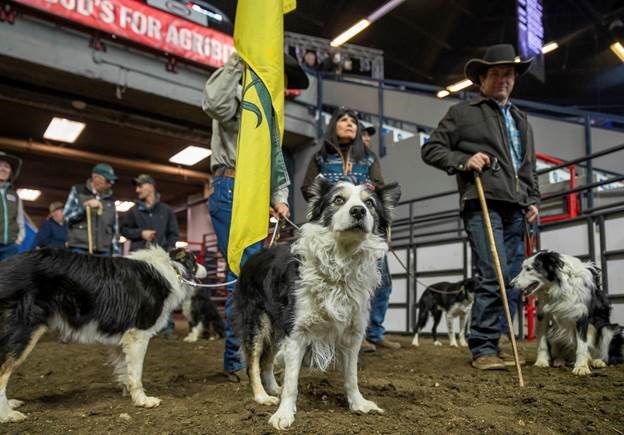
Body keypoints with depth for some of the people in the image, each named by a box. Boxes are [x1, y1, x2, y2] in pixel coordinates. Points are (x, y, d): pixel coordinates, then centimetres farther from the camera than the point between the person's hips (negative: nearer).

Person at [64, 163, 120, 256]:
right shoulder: (78, 191, 7)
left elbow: (115, 229, 12)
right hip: (80, 249, -3)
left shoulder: (110, 200, 13)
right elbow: (67, 215, 0)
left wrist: (116, 253, 5)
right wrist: (85, 206, -15)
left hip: (104, 251, 3)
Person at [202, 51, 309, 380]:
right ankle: (237, 361, -4)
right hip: (232, 191, -9)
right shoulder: (240, 96, 0)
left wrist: (279, 198, 9)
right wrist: (237, 61, -21)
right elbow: (213, 103, -25)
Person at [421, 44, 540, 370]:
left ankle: (491, 344, 15)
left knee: (513, 279, 5)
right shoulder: (463, 113, 8)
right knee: (494, 276, -16)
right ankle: (482, 348, -5)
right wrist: (464, 160, -11)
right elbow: (431, 150, 4)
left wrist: (533, 199, 15)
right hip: (483, 205, -7)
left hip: (515, 209, 7)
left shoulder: (521, 119, 27)